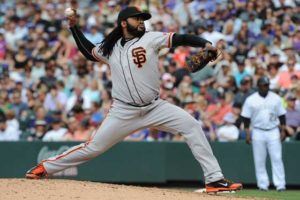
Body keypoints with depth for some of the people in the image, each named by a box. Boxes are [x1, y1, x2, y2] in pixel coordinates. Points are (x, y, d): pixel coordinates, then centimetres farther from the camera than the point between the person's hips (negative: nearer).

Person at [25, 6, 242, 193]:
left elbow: (180, 38, -13)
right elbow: (88, 51, 27)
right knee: (93, 147, 2)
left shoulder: (150, 39, -1)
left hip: (155, 108, 0)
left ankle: (214, 179, -16)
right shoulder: (110, 48, 8)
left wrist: (206, 44, -28)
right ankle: (45, 167, 18)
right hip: (124, 113, 0)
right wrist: (74, 27, 20)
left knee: (192, 126, -18)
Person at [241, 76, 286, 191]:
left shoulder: (276, 98, 5)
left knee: (277, 158, -7)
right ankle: (263, 185, 6)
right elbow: (246, 118, 1)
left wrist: (283, 130, 1)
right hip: (258, 133, 0)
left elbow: (282, 115, 9)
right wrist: (247, 133, -5)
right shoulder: (251, 100, 0)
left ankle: (280, 184, -8)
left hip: (273, 132, 1)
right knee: (259, 160, 0)